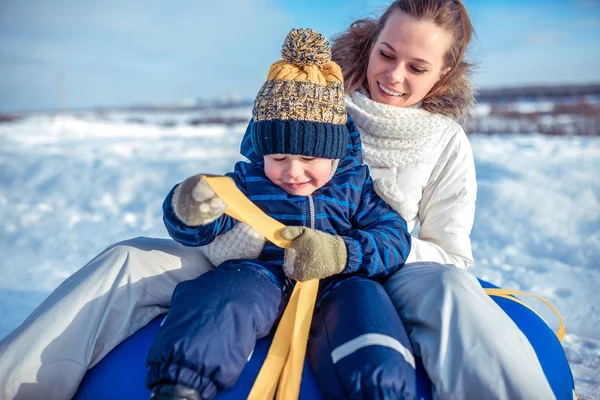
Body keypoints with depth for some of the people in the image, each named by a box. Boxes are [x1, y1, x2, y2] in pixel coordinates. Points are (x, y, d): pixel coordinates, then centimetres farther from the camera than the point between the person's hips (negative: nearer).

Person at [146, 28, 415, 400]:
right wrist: (190, 213, -22)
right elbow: (209, 229, 5)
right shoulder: (249, 178, 11)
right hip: (263, 276, 0)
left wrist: (343, 254, -16)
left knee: (363, 298, -32)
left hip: (335, 285, 0)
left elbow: (394, 238, 4)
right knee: (230, 288, -31)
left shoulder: (355, 182, 9)